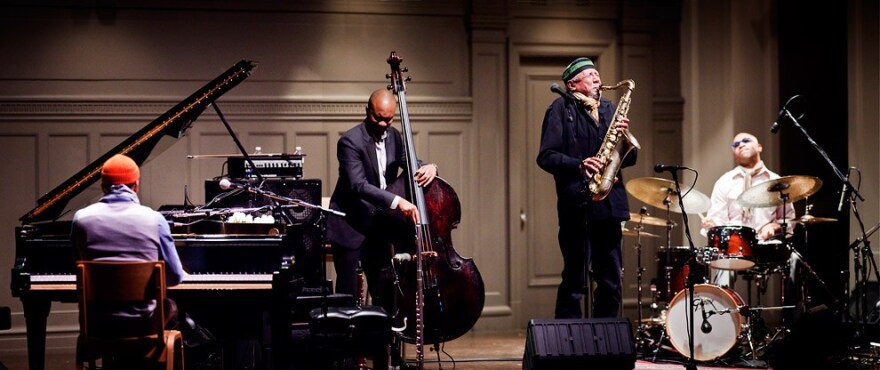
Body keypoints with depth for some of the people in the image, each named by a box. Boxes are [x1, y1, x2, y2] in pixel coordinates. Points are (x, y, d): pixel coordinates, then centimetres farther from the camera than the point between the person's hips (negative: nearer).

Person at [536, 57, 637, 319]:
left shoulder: (608, 109, 20)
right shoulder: (561, 109, 3)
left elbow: (629, 159, 16)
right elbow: (546, 157, -7)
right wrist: (578, 165, -22)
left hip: (609, 205, 6)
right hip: (577, 206, -6)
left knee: (611, 283, 8)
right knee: (575, 282, -5)